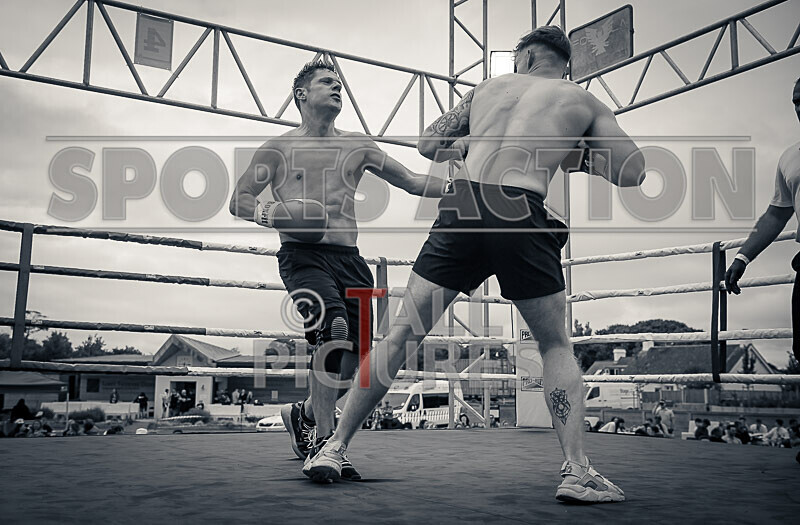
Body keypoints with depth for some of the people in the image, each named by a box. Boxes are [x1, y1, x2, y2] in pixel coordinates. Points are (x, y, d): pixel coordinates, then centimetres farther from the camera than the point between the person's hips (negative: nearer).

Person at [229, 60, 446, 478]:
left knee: (354, 359, 0)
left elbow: (412, 182, 16)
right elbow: (239, 201, 8)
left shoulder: (358, 146, 18)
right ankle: (323, 443, -20)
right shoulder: (280, 147, 9)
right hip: (302, 255, -4)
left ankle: (303, 414, 30)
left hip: (349, 259, 5)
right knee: (334, 329, -29)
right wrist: (280, 216, -11)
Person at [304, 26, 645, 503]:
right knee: (557, 346, 14)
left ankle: (336, 446, 12)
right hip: (521, 213, -2)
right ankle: (577, 471, 3)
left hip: (462, 206, 2)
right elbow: (633, 174, 13)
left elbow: (429, 146, 29)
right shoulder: (582, 101, 18)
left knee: (403, 334, 8)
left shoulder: (487, 88, 25)